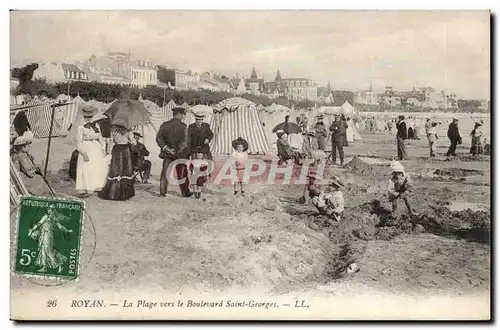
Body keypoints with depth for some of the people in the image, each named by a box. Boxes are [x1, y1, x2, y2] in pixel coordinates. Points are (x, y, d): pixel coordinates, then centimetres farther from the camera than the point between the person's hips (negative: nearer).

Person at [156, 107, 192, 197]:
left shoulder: (165, 125, 2)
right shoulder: (183, 126, -9)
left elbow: (158, 137, -7)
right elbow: (184, 141, -18)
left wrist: (165, 148, -11)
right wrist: (177, 151, -14)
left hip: (167, 153, 2)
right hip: (180, 153, -2)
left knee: (165, 172, 9)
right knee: (182, 173, 9)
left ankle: (162, 191, 0)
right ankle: (185, 192, 16)